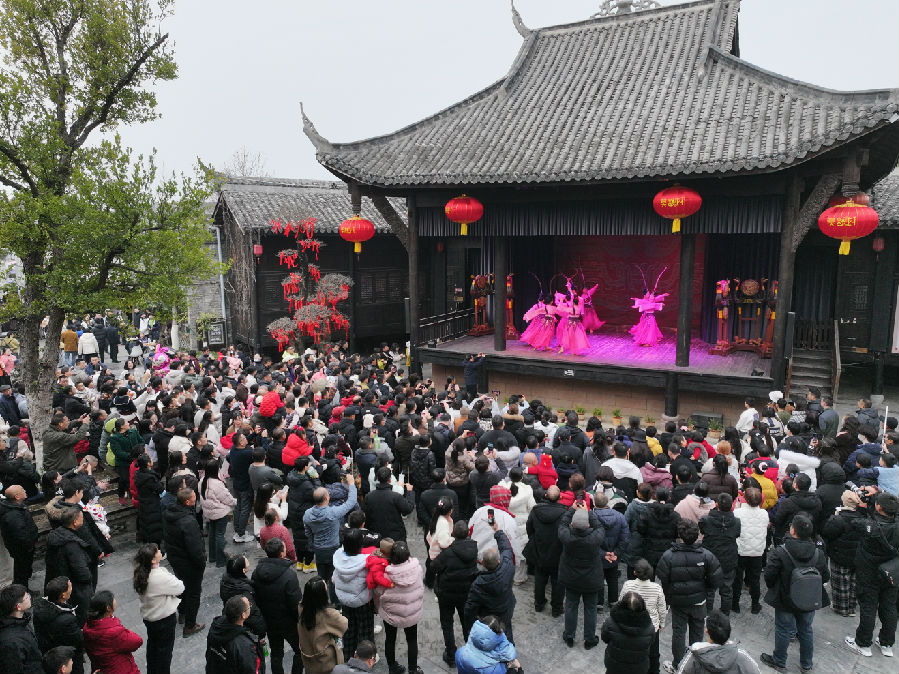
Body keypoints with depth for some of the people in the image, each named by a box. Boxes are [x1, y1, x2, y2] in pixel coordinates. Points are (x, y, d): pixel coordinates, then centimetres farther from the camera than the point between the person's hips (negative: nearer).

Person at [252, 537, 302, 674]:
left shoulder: (257, 572, -10)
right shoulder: (289, 575, -29)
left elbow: (254, 596, 2)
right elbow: (296, 604, -23)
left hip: (269, 622, 5)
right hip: (288, 624, -5)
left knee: (276, 653, 21)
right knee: (300, 651, 16)